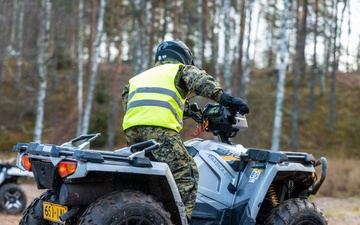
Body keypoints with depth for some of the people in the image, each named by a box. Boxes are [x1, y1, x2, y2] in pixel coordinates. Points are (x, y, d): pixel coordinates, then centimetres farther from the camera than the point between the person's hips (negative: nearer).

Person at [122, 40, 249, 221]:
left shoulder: (139, 76, 40)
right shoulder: (181, 69, 24)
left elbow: (126, 101, 36)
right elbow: (201, 81, 3)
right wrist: (225, 98, -10)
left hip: (130, 127, 6)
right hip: (159, 126, -6)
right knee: (186, 173, -9)